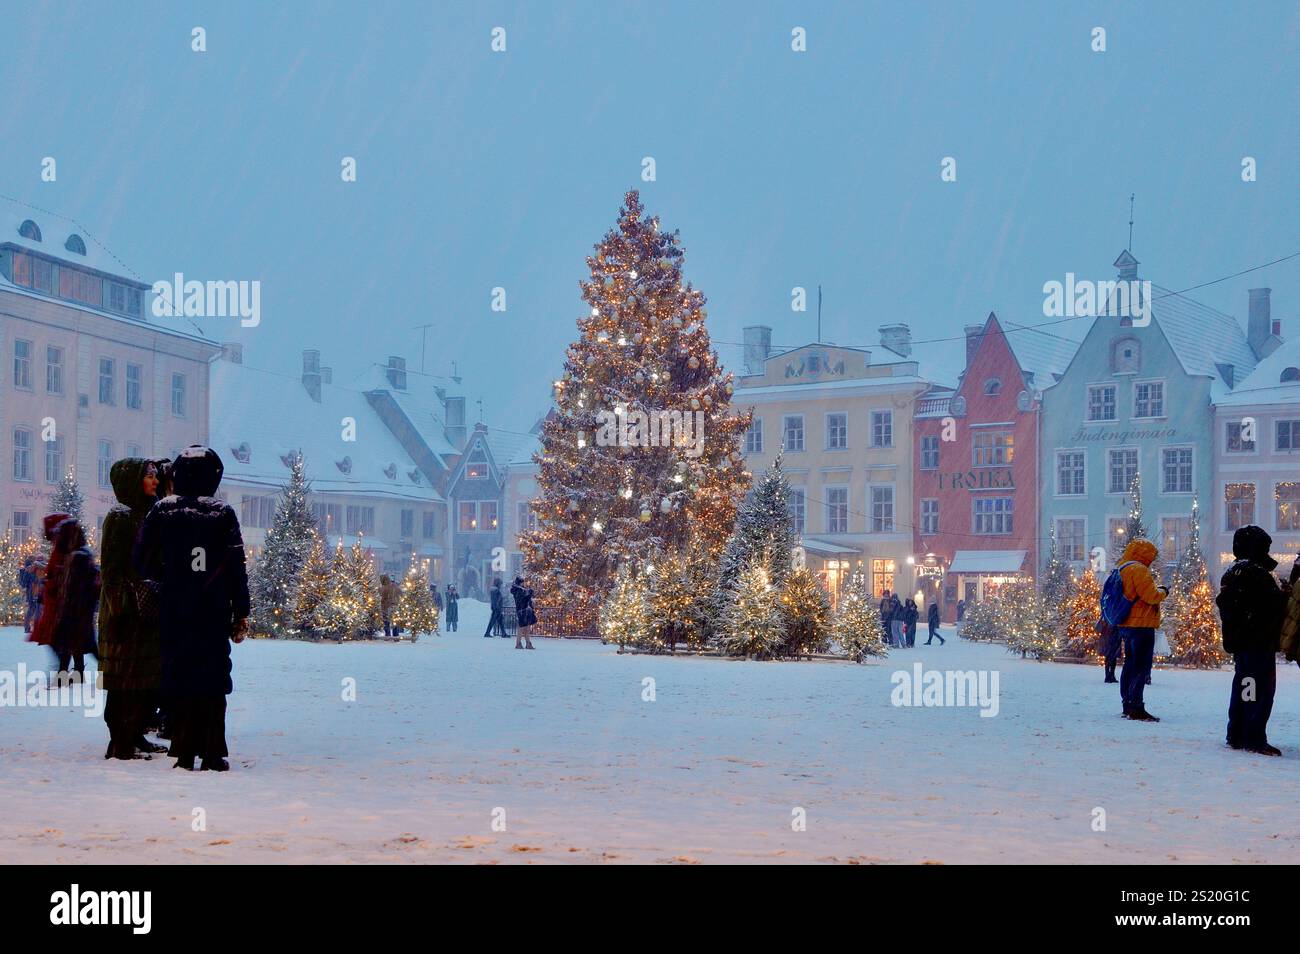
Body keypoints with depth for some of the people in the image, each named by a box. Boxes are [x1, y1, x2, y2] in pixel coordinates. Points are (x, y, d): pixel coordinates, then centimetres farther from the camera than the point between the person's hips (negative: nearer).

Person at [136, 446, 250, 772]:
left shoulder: (162, 511, 0)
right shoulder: (223, 514, -3)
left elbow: (143, 562, 1)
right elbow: (236, 568, -4)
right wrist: (241, 613, 2)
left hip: (174, 611, 1)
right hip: (214, 613, -1)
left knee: (178, 676, 7)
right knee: (213, 677, 4)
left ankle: (185, 754, 5)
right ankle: (213, 755, 2)